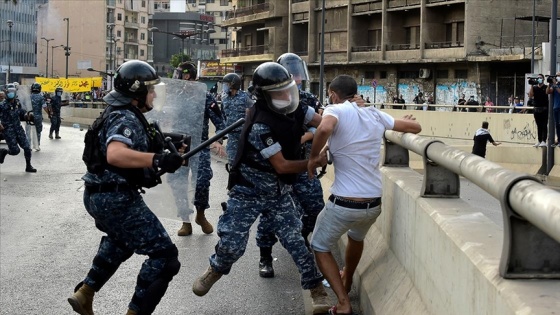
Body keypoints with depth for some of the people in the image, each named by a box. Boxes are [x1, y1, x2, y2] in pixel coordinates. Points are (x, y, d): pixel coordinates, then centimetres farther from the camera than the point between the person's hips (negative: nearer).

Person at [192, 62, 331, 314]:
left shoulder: (295, 111, -4)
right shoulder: (261, 125, -26)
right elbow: (281, 166, -23)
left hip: (279, 194, 5)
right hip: (248, 192, -5)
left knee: (295, 241, -3)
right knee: (232, 244, 1)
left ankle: (317, 291, 4)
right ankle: (215, 271, 33)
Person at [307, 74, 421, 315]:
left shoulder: (336, 110, -8)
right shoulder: (375, 114, 7)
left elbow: (325, 128, -33)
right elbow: (415, 127, 15)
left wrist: (314, 157, -16)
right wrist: (405, 120, 37)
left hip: (344, 203, -6)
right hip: (374, 203, 6)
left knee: (320, 247, 17)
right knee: (356, 237, 36)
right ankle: (346, 281, 58)